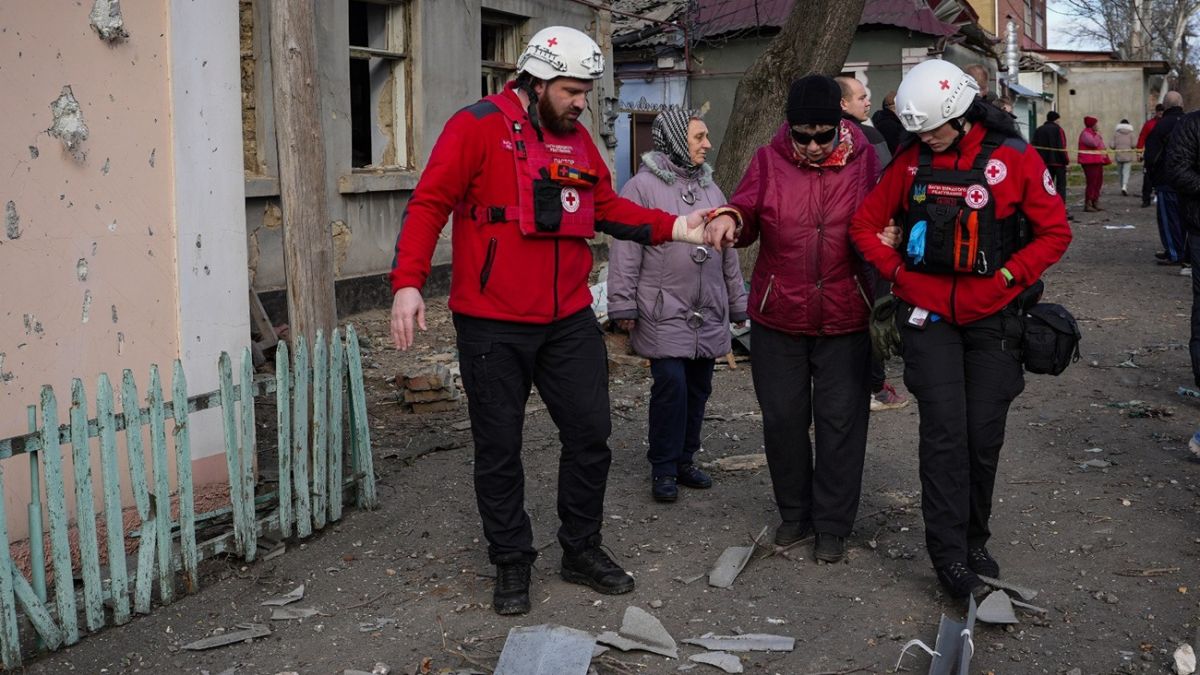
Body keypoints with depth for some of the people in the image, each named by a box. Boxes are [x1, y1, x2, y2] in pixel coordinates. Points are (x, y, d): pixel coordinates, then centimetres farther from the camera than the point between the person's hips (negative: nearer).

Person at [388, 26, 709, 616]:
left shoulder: (577, 137, 11)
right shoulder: (477, 126, -9)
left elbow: (606, 207, 17)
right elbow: (429, 204, -13)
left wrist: (674, 227, 5)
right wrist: (408, 283, -23)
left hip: (569, 320, 6)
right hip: (492, 325, -5)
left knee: (590, 435, 9)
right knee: (499, 447, 6)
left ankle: (582, 551, 27)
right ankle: (511, 563, 22)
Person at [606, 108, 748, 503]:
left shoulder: (710, 189, 15)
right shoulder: (642, 186, -6)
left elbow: (728, 252, 19)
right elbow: (626, 251, -10)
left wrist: (737, 304, 19)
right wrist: (623, 305, -12)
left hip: (709, 314, 7)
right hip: (663, 311, -6)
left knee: (698, 388, 10)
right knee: (671, 384, -12)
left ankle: (684, 459, 25)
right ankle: (663, 468, 3)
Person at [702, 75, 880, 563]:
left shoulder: (864, 160, -2)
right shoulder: (769, 161, -2)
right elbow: (747, 219, -3)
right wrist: (728, 217, -25)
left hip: (845, 321, -1)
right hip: (778, 318, 1)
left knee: (840, 421, 6)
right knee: (783, 418, 10)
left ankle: (833, 524, 21)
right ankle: (794, 513, 29)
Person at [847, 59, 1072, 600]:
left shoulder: (1014, 159, -6)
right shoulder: (911, 161, 1)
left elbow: (1055, 232, -2)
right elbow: (865, 224, 8)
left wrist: (1006, 277, -10)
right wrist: (897, 272, -3)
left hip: (992, 316, 0)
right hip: (928, 314, 0)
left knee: (984, 435, 7)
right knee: (944, 432, -6)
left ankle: (974, 541, 26)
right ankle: (949, 555, 1)